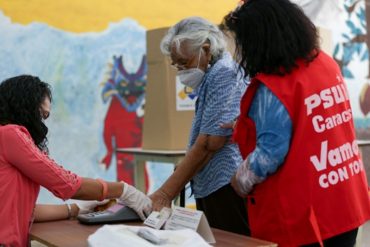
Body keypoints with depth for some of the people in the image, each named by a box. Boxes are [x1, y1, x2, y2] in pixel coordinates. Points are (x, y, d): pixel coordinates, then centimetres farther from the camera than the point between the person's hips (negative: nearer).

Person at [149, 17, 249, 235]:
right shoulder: (211, 79, 17)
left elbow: (207, 145, -19)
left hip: (227, 190, -9)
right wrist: (170, 191, 16)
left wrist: (165, 194, -15)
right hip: (213, 190, 9)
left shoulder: (224, 74, -13)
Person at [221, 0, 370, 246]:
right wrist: (249, 126, 21)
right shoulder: (327, 63, 3)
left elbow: (269, 155, -21)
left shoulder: (272, 88, -21)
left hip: (301, 218, -7)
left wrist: (241, 182, -2)